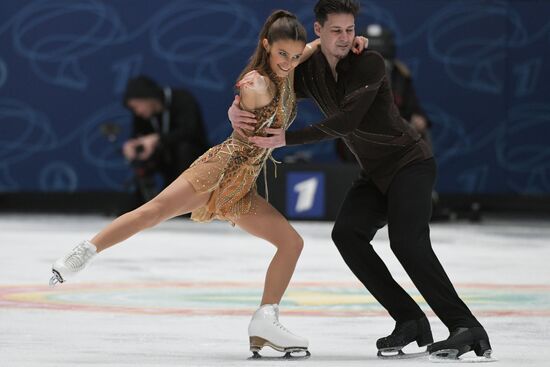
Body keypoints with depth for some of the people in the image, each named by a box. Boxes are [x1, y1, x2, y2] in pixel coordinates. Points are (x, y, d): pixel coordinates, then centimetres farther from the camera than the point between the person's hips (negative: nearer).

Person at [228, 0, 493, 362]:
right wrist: (237, 109, -14)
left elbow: (345, 122, -27)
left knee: (407, 242, -25)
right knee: (347, 233, -14)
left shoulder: (369, 63, -20)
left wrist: (288, 139, -26)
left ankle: (467, 329, -26)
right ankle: (410, 321, -9)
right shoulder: (309, 71, 0)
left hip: (411, 162, -7)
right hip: (375, 173, 7)